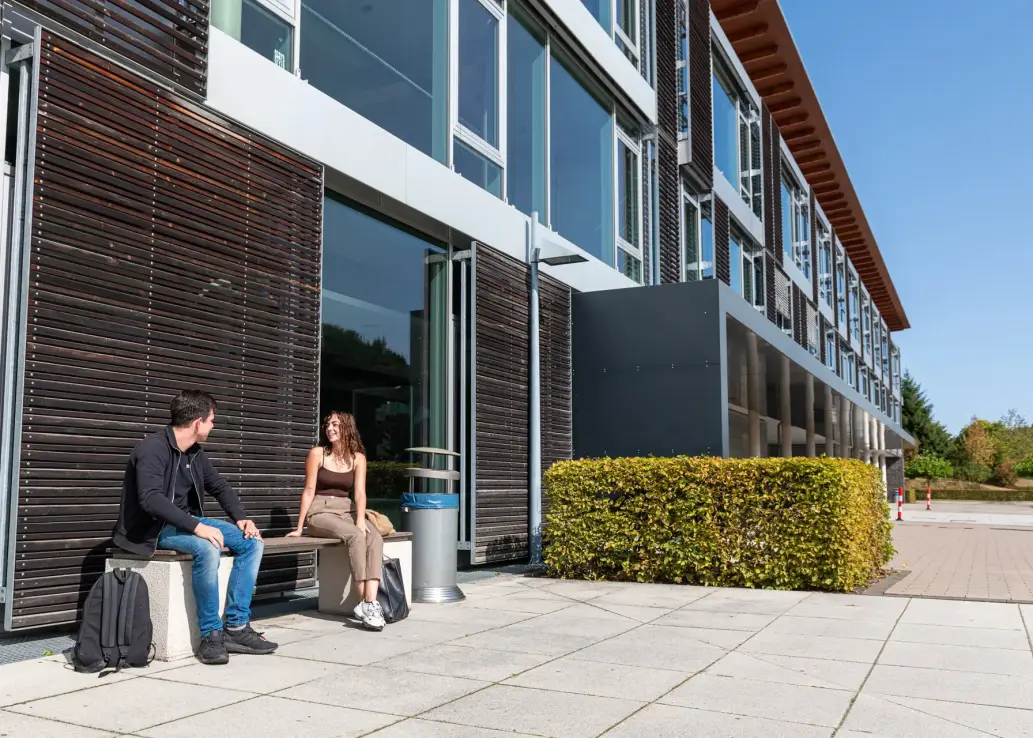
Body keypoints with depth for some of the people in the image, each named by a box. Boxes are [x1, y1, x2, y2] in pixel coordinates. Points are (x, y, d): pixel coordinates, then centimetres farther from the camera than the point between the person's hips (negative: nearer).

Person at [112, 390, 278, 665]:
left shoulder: (195, 453, 8)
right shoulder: (153, 449, -19)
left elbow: (219, 487, 17)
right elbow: (151, 499, -32)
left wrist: (241, 518, 0)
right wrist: (196, 526, -37)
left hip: (186, 521, 9)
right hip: (153, 527, -9)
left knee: (251, 541, -7)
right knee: (207, 547, -36)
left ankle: (237, 627, -9)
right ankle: (211, 634, -22)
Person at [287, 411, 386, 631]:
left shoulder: (358, 458, 6)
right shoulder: (317, 454, -1)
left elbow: (359, 492, -4)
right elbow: (309, 491, -3)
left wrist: (360, 519, -21)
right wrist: (299, 527, -6)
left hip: (346, 511, 4)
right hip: (320, 512, -4)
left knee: (375, 537, -28)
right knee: (356, 536, -32)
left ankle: (371, 602, -37)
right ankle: (364, 603, -29)